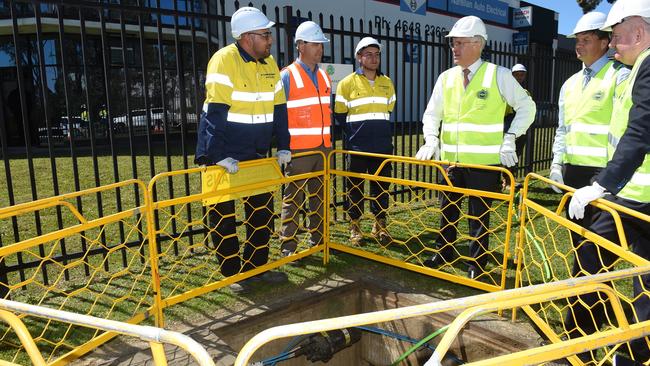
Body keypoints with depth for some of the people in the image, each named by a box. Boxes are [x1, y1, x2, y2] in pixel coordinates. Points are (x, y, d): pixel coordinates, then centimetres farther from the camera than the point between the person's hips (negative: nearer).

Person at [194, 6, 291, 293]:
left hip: (255, 153, 7)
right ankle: (232, 273, 18)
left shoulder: (269, 63, 5)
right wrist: (220, 155, -26)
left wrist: (283, 147, 4)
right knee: (223, 216, 3)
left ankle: (256, 266, 25)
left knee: (262, 211, 9)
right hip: (222, 156, -6)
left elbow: (278, 108, 8)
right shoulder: (224, 60, -17)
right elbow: (215, 112, -22)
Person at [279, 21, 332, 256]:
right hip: (298, 149, -6)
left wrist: (330, 141, 15)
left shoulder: (324, 76, 15)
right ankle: (288, 244, 4)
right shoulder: (287, 76, -5)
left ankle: (318, 239, 23)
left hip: (323, 147, 7)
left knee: (320, 195, 12)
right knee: (293, 197, -3)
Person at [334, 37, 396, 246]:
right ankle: (354, 226, 17)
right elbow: (339, 114, 4)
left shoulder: (387, 83, 10)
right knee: (355, 186, 5)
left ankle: (380, 226, 19)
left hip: (383, 146, 3)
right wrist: (354, 133, 3)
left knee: (381, 186, 7)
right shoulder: (347, 83, -1)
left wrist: (384, 133, 14)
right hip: (357, 147, -3)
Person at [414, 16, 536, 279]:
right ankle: (444, 252, 34)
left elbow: (527, 107, 4)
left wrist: (510, 138, -4)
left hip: (485, 162, -4)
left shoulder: (498, 75, -4)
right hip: (451, 160, 4)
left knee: (479, 214, 5)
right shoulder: (446, 78, 7)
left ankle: (477, 264, 20)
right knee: (448, 209, 15)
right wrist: (431, 141, -5)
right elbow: (432, 114, 12)